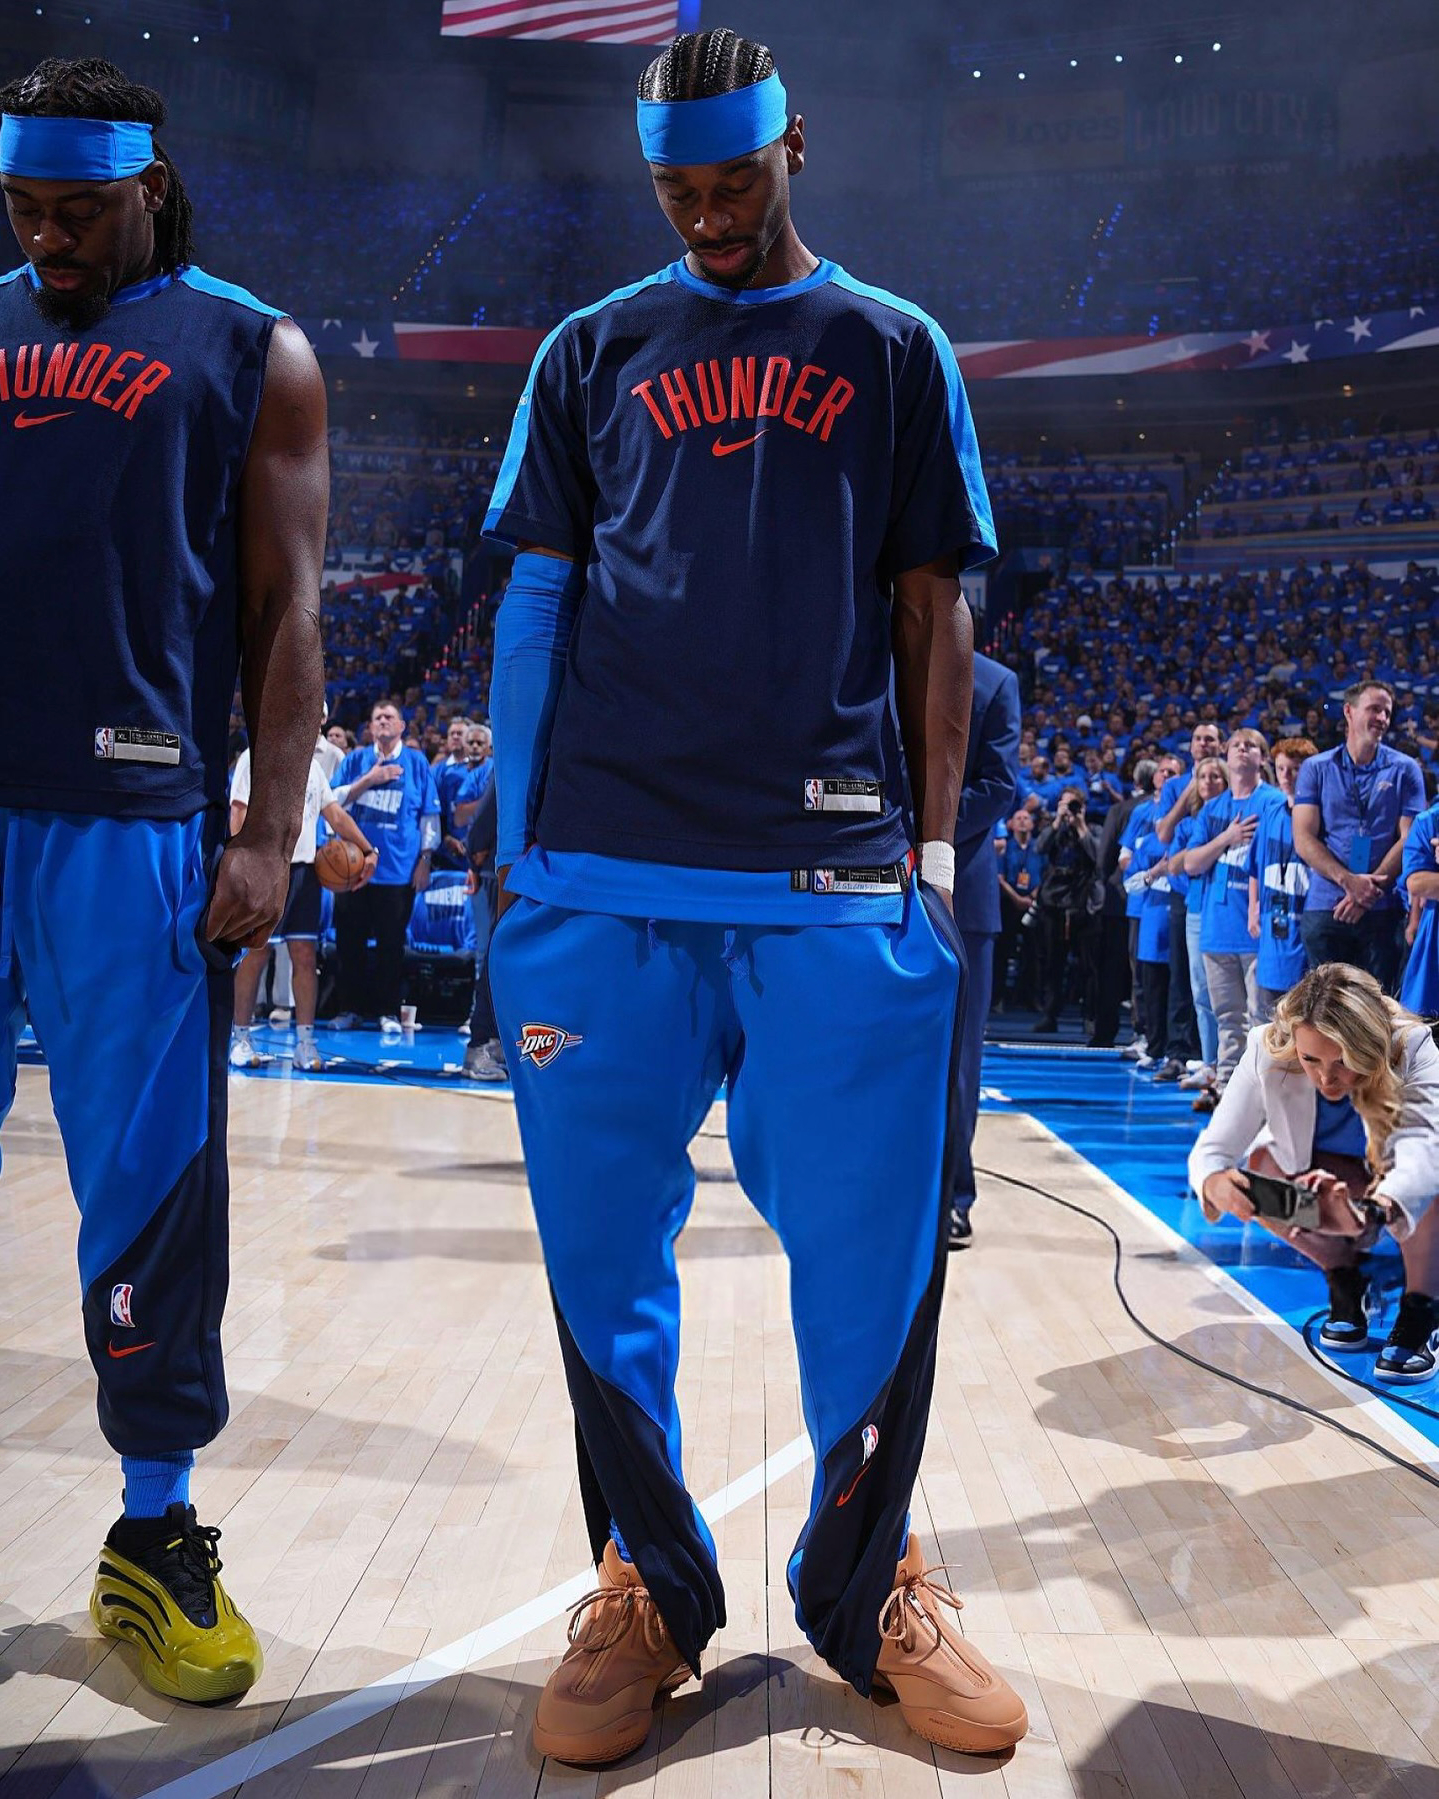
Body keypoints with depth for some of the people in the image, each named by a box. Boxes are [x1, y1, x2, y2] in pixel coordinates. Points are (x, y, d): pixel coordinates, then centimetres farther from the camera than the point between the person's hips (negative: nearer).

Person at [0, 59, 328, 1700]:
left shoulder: (251, 355, 10)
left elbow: (283, 614, 4)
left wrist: (269, 837, -5)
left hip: (134, 825, -2)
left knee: (152, 1184, 2)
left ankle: (155, 1536, 17)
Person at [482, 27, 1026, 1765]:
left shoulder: (894, 349, 16)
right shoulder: (594, 352, 16)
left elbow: (930, 613, 12)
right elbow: (533, 604, 12)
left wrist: (936, 843, 3)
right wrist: (517, 848, 4)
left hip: (840, 873, 0)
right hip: (604, 871, 1)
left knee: (873, 1254, 0)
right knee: (603, 1247, 3)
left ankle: (866, 1590, 20)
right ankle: (646, 1590, 21)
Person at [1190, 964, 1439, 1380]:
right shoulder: (1269, 1049, -29)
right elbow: (1212, 1150, -29)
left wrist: (1368, 1213, -69)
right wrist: (1216, 1183, -55)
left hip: (1401, 1192, -3)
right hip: (1330, 1176, 3)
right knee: (1261, 1163, -27)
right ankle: (1345, 1278, -2)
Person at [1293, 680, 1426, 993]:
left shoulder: (1405, 770, 7)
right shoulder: (1316, 768, 7)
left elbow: (1409, 838, -1)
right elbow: (1303, 838, 0)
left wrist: (1368, 891, -12)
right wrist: (1349, 881, -14)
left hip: (1383, 909, 0)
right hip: (1325, 908, 0)